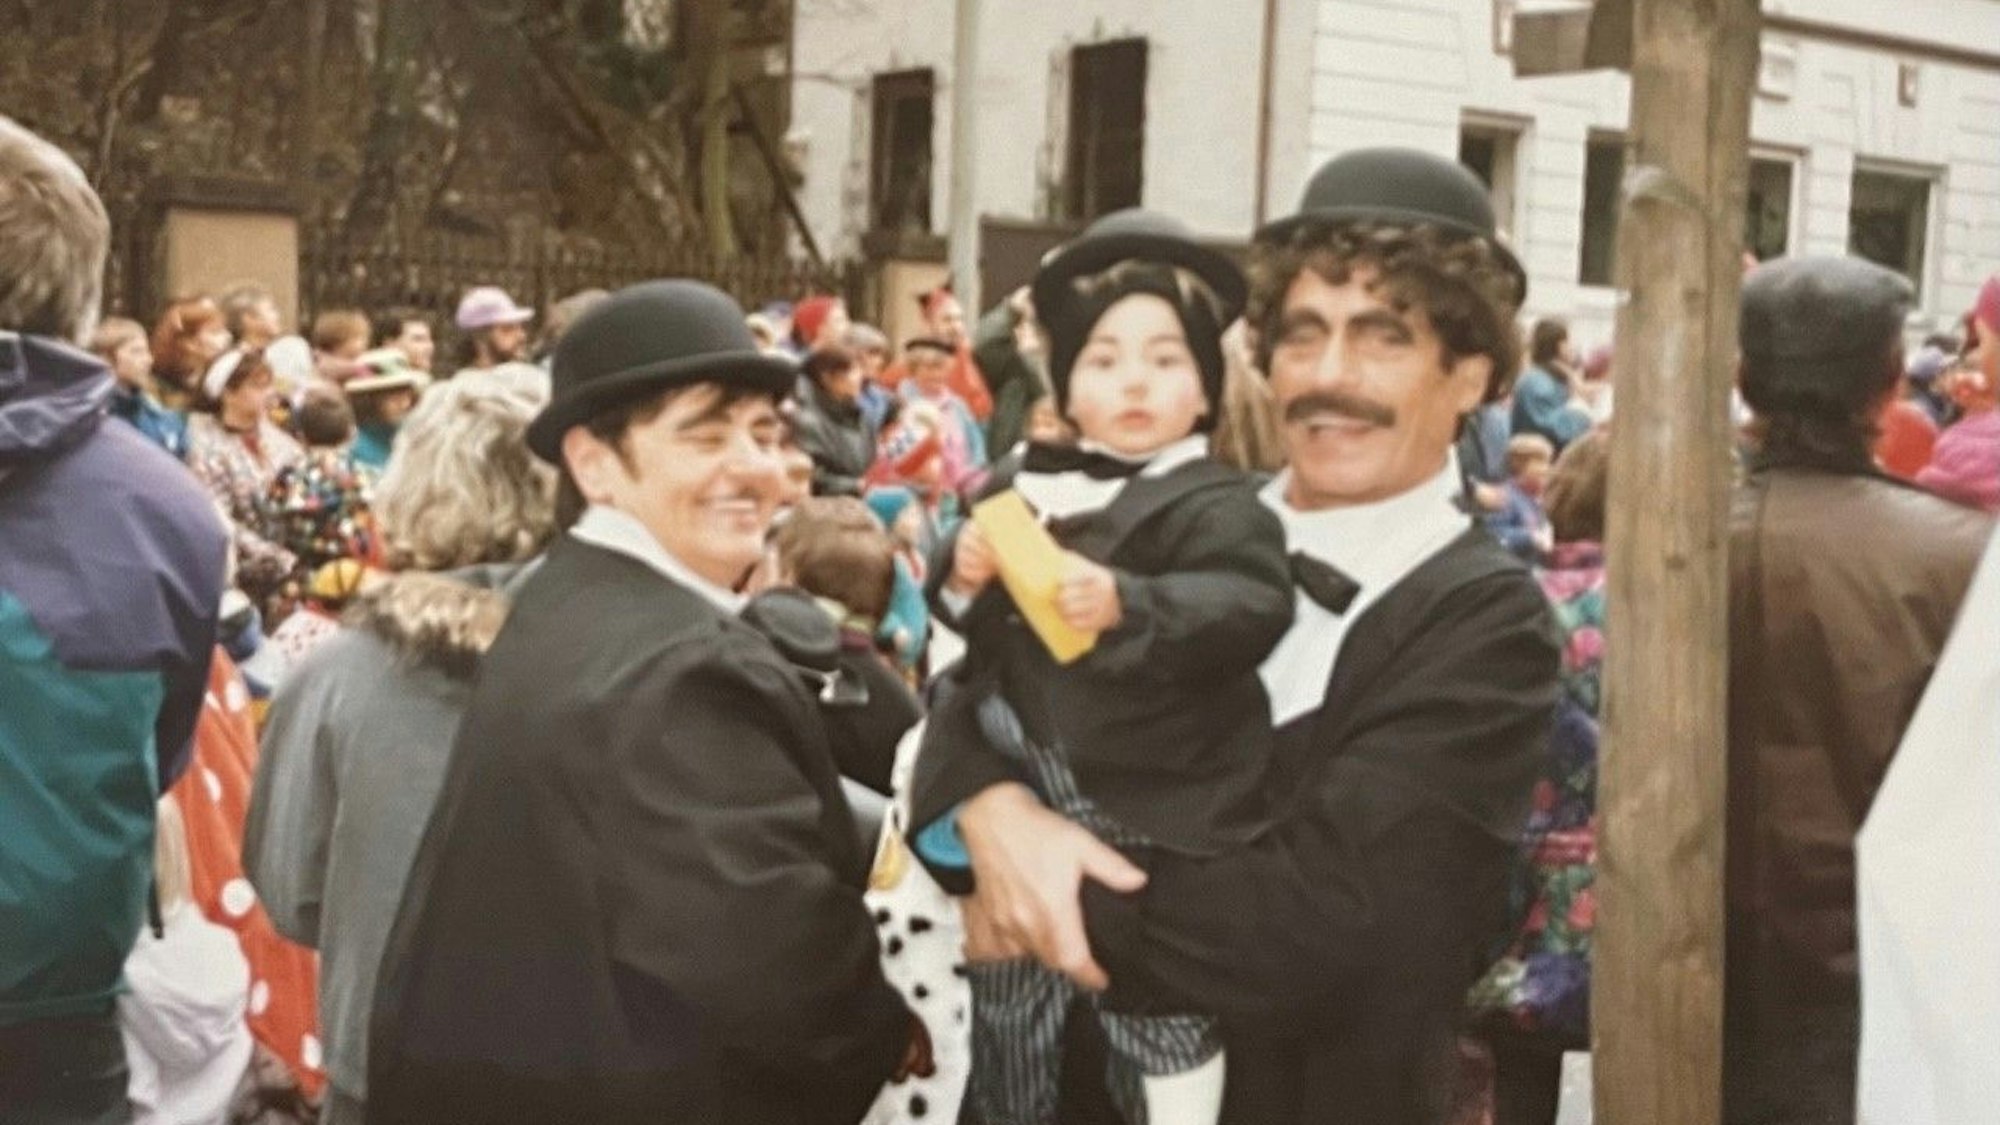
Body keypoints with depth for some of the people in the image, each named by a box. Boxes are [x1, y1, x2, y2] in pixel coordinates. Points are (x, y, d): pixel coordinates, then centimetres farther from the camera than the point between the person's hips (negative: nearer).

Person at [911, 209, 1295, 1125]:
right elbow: (976, 639, 17)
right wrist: (966, 582, -5)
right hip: (1022, 803, 7)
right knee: (1007, 1001, 20)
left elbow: (1251, 607, -28)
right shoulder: (1031, 487, 9)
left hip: (1145, 813, -6)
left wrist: (1127, 605, -41)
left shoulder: (1216, 505, -10)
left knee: (1158, 1009, -3)